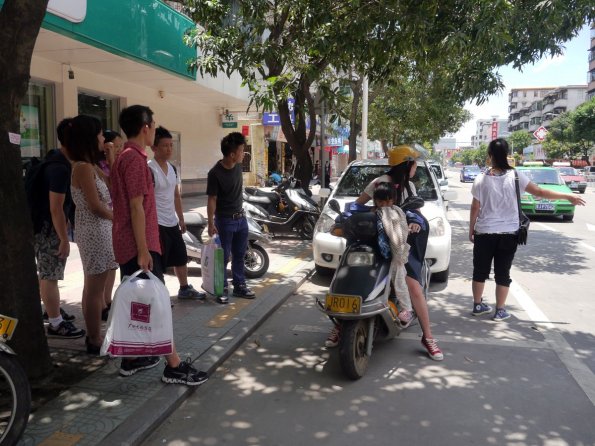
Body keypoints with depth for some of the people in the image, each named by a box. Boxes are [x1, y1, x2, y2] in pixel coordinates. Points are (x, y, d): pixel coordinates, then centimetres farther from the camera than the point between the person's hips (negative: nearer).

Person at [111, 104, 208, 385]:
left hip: (127, 245, 10)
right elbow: (136, 207, -21)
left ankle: (131, 359, 25)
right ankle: (174, 367, 0)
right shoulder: (135, 159, -16)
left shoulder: (125, 157, 16)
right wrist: (143, 250, -20)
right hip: (139, 245, -10)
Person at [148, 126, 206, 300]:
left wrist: (181, 218, 18)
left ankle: (185, 289, 33)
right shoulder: (149, 169, -16)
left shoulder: (172, 169, 10)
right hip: (157, 224, -9)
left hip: (172, 223, 9)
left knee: (181, 257, 18)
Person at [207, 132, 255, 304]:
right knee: (223, 257, 2)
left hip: (241, 217, 7)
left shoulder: (238, 165, 1)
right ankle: (222, 289, 13)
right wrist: (211, 223, -21)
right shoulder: (215, 173, -19)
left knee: (239, 255, 14)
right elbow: (212, 200, -17)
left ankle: (239, 286, 25)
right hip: (224, 220, -6)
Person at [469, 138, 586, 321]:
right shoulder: (515, 176, -7)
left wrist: (471, 230, 8)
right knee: (502, 273, 9)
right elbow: (539, 192, -5)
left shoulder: (481, 180, -7)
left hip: (484, 232, 0)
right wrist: (568, 196, 6)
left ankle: (477, 305, 24)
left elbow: (475, 208, -4)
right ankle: (500, 310, 14)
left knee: (480, 271, 14)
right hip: (508, 233, 0)